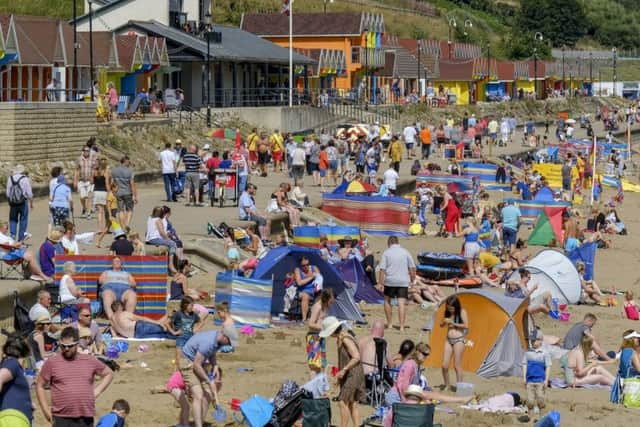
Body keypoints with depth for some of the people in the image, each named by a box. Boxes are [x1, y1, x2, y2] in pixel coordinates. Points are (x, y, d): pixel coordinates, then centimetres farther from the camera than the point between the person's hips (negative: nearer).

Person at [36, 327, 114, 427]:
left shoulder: (90, 361, 8)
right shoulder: (52, 362, 1)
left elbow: (108, 374, 21)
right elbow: (39, 385, 6)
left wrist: (97, 391, 7)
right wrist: (46, 410, 0)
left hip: (86, 418, 3)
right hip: (62, 419, -3)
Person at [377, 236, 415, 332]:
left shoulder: (386, 253, -1)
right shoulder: (405, 252, 5)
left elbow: (382, 269, -6)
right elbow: (412, 267, 6)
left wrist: (380, 283, -5)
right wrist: (413, 279, 17)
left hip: (390, 281, -1)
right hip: (403, 282, 1)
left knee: (387, 300, 20)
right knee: (401, 303, -4)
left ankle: (389, 323, 23)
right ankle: (401, 326, -12)